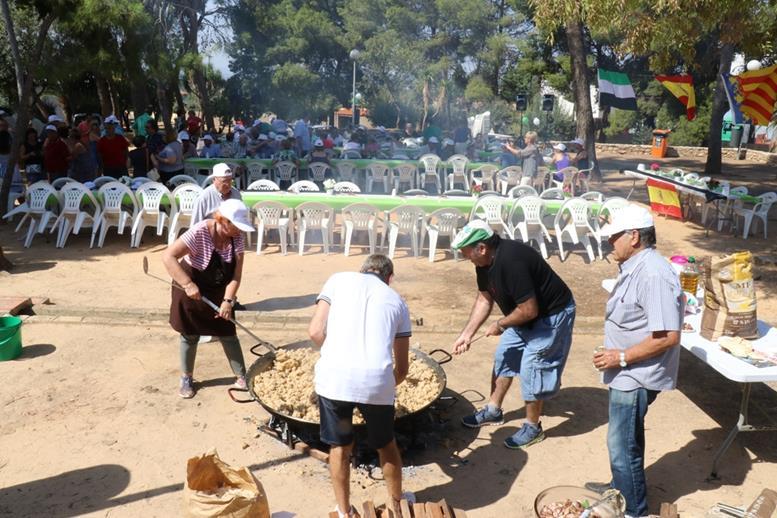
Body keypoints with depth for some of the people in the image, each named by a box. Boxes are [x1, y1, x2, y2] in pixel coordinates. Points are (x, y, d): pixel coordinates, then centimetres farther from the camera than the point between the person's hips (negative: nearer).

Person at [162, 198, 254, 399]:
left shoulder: (236, 237, -16)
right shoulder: (199, 233, -31)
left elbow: (237, 272, -16)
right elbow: (168, 257, -35)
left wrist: (228, 300, -25)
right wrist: (188, 284, -39)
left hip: (219, 291, 4)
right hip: (192, 289, -4)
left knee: (228, 334, 7)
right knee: (190, 335, 10)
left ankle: (241, 377, 19)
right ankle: (186, 378, 29)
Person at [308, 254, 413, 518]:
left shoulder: (339, 279, 18)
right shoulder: (397, 300, 22)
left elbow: (315, 331, 7)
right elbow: (402, 368, 24)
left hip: (334, 376, -1)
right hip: (376, 379, 1)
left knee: (340, 447, 23)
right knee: (386, 445, 27)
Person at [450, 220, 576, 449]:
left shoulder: (511, 261, -36)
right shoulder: (485, 261, -7)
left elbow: (529, 310, -32)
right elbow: (484, 298, 4)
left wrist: (500, 325, -17)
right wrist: (467, 333, -2)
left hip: (551, 315, -9)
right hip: (523, 314, 9)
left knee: (531, 370, -3)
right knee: (504, 358, 15)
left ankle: (533, 427, 17)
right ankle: (493, 410, 31)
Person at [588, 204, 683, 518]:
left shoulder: (653, 275, -26)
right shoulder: (635, 267, 6)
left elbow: (668, 336, -28)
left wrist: (621, 357, -23)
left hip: (636, 377, -10)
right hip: (627, 374, 10)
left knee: (623, 445, 3)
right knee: (624, 440, 25)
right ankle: (621, 488, 44)